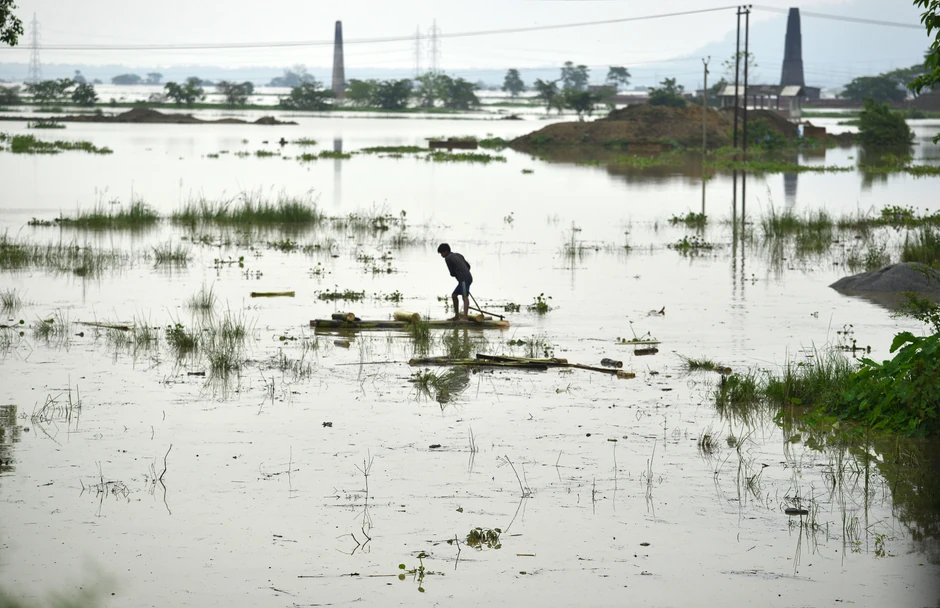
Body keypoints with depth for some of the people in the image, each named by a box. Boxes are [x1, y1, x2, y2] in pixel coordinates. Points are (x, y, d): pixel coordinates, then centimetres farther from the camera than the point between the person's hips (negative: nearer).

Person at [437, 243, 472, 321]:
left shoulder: (448, 258, -4)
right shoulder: (458, 255, 21)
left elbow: (452, 273, -1)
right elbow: (468, 266, 26)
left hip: (464, 279, -9)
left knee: (465, 297, -20)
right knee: (454, 295, 16)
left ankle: (465, 317, -32)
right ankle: (457, 316, 20)